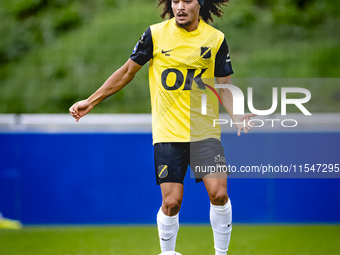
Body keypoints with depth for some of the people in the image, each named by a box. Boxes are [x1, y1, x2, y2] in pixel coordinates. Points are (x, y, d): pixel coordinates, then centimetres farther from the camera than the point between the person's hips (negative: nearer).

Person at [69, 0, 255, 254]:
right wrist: (90, 102, 9)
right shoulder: (155, 34, -1)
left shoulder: (216, 39, 2)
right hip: (168, 133, -1)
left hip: (205, 131, 1)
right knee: (171, 202, -6)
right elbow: (128, 71, 9)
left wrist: (236, 116, -12)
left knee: (218, 194, -12)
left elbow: (224, 87, 7)